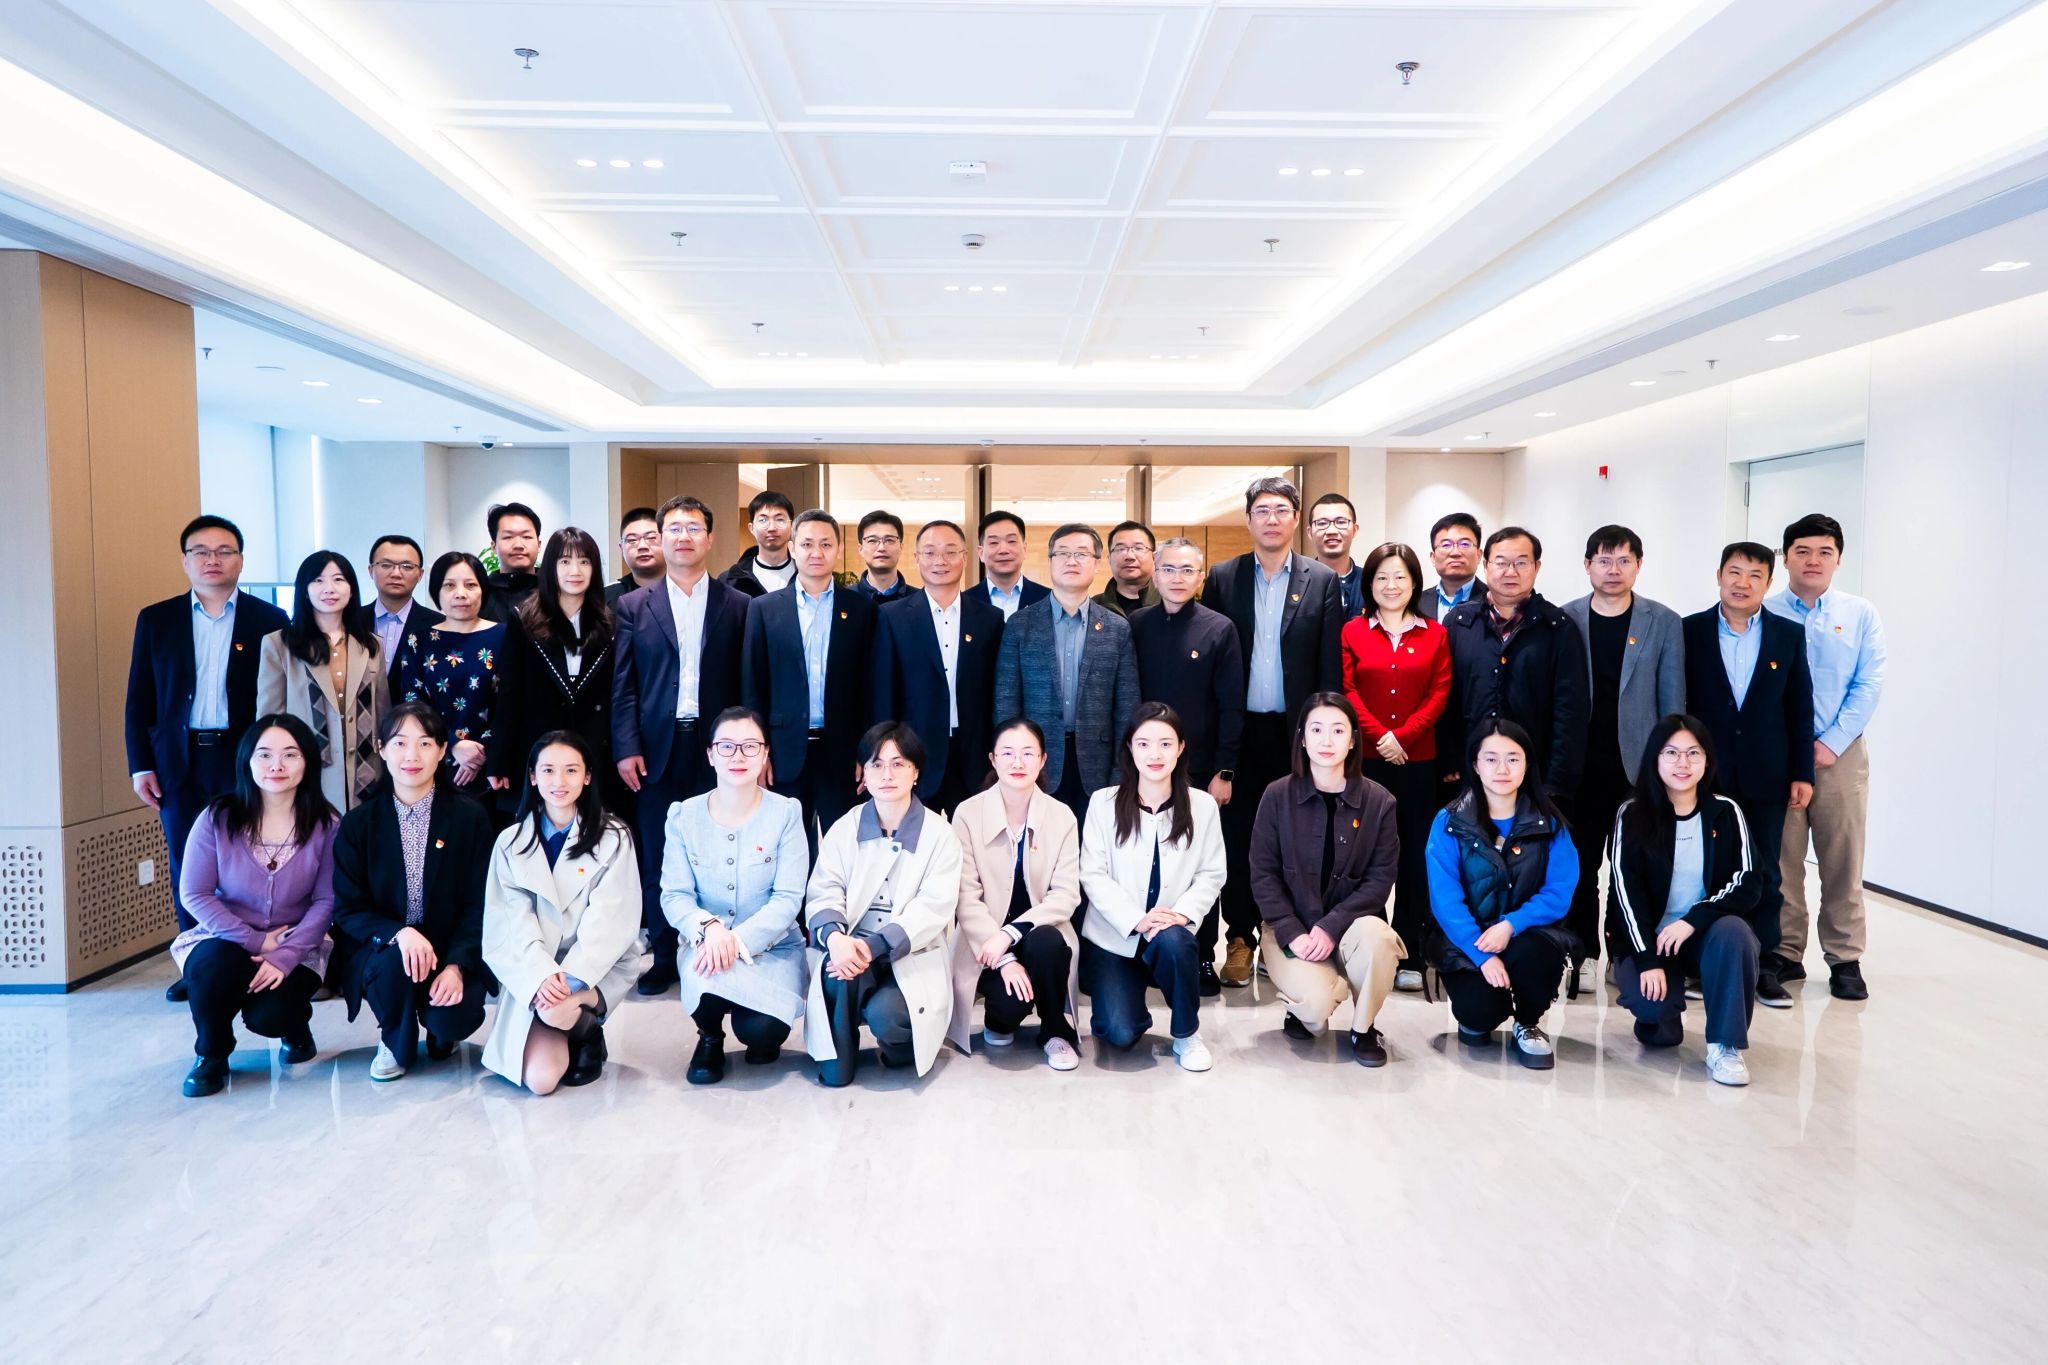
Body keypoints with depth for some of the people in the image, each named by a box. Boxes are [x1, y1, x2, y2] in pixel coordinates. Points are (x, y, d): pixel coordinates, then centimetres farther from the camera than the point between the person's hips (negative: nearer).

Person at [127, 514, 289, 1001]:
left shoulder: (269, 620, 2)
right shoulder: (155, 619, 8)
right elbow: (138, 700, 8)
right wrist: (140, 766, 2)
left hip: (245, 760, -2)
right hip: (179, 762, 2)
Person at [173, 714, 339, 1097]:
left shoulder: (326, 824, -9)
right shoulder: (217, 819, -9)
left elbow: (326, 901, -9)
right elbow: (194, 894, -9)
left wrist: (285, 955, -21)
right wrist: (256, 941, -17)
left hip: (297, 946, -1)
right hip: (226, 939, 1)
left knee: (268, 1016, -26)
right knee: (214, 964, -33)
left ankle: (296, 1026, 16)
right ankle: (211, 1056, -2)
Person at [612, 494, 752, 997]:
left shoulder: (738, 605, 5)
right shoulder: (633, 606, 8)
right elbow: (623, 685, 4)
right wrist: (626, 748, -5)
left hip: (716, 748, -1)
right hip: (656, 750, 1)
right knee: (657, 860, 6)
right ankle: (663, 958, 17)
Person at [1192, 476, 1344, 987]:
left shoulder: (1322, 581, 4)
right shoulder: (1223, 578, 4)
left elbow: (1330, 667, 1)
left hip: (1295, 730, 0)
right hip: (1239, 729, 0)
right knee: (1237, 834, 5)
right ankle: (1240, 937, 15)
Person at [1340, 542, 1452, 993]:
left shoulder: (1434, 634, 8)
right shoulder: (1353, 631, 7)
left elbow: (1440, 694, 1)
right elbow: (1347, 692, 0)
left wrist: (1403, 736, -11)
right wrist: (1379, 736, -11)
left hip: (1418, 760, 1)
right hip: (1364, 760, -1)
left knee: (1415, 855, 3)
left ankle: (1410, 957, 11)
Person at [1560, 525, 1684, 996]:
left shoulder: (1664, 623, 3)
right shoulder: (1564, 620, 3)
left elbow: (1672, 700, 3)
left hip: (1637, 764, 0)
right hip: (1579, 764, 1)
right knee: (1580, 864, 5)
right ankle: (1583, 954, 14)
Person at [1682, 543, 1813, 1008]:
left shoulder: (1789, 635, 4)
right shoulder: (1689, 631, -1)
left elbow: (1800, 708, 4)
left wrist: (1802, 773, 0)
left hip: (1766, 776, 1)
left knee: (1764, 873, 8)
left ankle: (1766, 966, 16)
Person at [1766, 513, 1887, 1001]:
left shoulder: (1860, 614, 5)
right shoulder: (1765, 613, 3)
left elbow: (1869, 685, -1)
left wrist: (1831, 743, -9)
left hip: (1840, 753, 1)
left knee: (1842, 861, 3)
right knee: (1780, 859, 3)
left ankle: (1845, 959, 13)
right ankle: (1785, 953, 13)